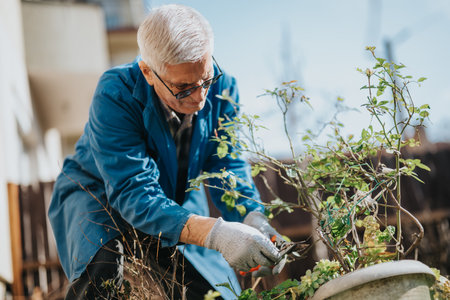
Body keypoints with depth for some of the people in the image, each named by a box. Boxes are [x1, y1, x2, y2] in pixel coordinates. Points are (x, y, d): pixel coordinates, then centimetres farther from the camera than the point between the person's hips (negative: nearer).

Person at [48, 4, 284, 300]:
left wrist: (252, 217, -35)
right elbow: (134, 193, -40)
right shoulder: (115, 96, -34)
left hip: (178, 201, 5)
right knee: (104, 267, -36)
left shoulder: (221, 86, -20)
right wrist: (214, 233, -54)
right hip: (100, 196, -4)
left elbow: (227, 166, -13)